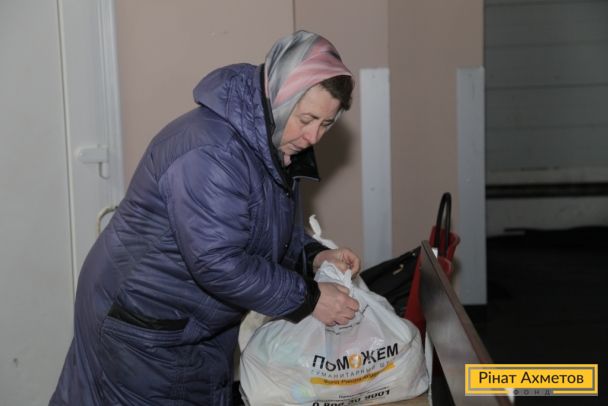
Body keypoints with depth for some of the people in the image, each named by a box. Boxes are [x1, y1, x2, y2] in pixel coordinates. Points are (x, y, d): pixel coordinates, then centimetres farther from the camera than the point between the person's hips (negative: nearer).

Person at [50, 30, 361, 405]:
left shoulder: (274, 143, 0)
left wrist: (315, 255, -7)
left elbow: (275, 225, 12)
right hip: (142, 330, -9)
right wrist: (308, 299, -25)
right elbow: (218, 264, -32)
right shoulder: (209, 153, -31)